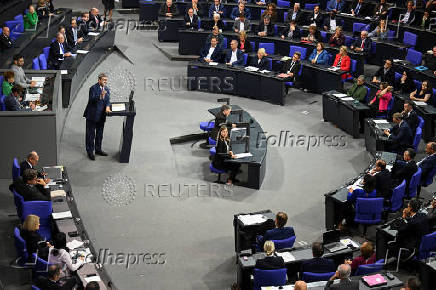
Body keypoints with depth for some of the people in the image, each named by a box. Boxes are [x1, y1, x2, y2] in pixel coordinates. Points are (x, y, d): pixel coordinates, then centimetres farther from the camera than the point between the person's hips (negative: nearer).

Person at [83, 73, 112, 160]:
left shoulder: (107, 89, 9)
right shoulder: (93, 88, -12)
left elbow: (108, 100, 3)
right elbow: (92, 100, -23)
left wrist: (107, 107, -18)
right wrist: (100, 96, -38)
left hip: (101, 116, 7)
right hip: (92, 115, -7)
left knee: (100, 134, 17)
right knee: (91, 134, 1)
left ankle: (98, 149, 31)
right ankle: (90, 152, 9)